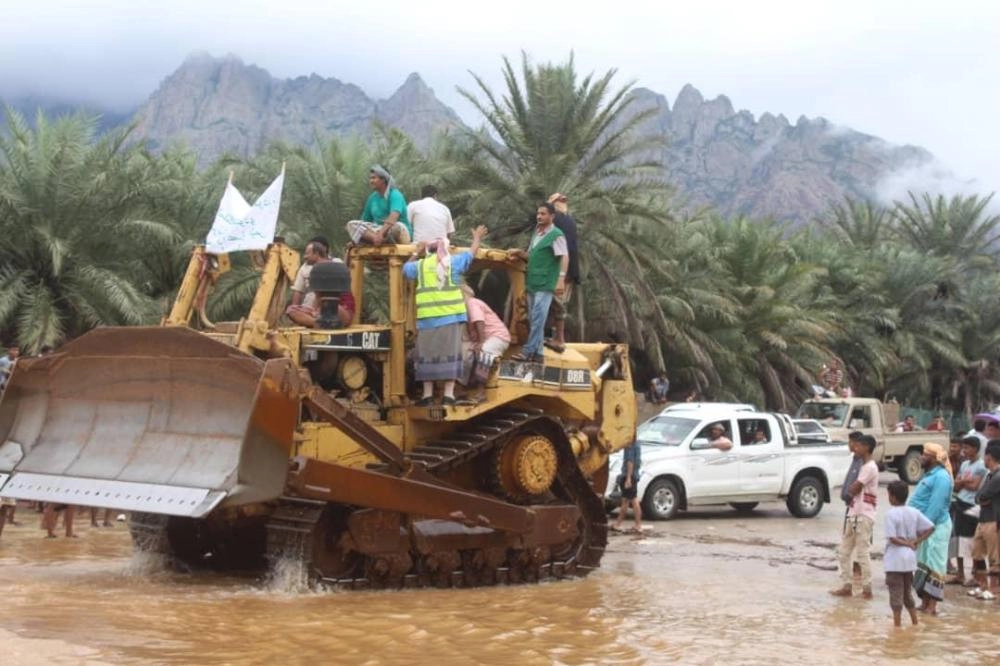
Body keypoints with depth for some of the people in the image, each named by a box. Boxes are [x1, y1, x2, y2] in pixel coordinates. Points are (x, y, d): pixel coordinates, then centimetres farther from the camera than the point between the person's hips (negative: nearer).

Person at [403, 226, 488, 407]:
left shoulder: (420, 265, 11)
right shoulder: (454, 262, 8)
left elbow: (405, 268, 30)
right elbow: (471, 253, 23)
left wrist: (416, 253, 42)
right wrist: (477, 238, 40)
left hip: (427, 318, 1)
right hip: (451, 316, -1)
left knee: (428, 355, 6)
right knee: (450, 354, 0)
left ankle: (427, 395, 5)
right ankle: (448, 395, -6)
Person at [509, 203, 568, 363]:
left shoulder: (556, 235, -9)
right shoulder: (537, 234, 16)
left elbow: (564, 257, -16)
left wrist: (561, 279, -27)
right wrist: (520, 253, 4)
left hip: (545, 284, -9)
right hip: (533, 283, 9)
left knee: (538, 318, -9)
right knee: (533, 319, 9)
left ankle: (529, 351, -10)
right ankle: (537, 353, 13)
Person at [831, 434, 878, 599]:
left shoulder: (870, 467, -15)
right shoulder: (864, 466, 17)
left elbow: (853, 489, -17)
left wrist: (850, 488, 2)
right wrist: (853, 489, -2)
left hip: (863, 516, -10)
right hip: (854, 514, 10)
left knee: (863, 553, -4)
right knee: (845, 551, 11)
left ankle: (867, 589, 4)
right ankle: (846, 586, 16)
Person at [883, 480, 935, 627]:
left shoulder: (891, 514, -15)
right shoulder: (914, 512, 3)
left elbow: (892, 538, -21)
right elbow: (930, 528, 2)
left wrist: (907, 543, -9)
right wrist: (916, 541, -1)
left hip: (895, 559, -6)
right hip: (910, 557, 6)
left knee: (896, 593, 1)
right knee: (907, 592, 19)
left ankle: (897, 625, 4)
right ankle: (915, 623, 21)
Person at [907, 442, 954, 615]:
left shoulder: (941, 477, -15)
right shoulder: (930, 474, 17)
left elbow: (936, 505, -22)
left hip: (935, 527, -10)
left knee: (932, 565, -8)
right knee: (923, 564, 12)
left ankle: (931, 606, -6)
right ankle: (925, 603, 18)